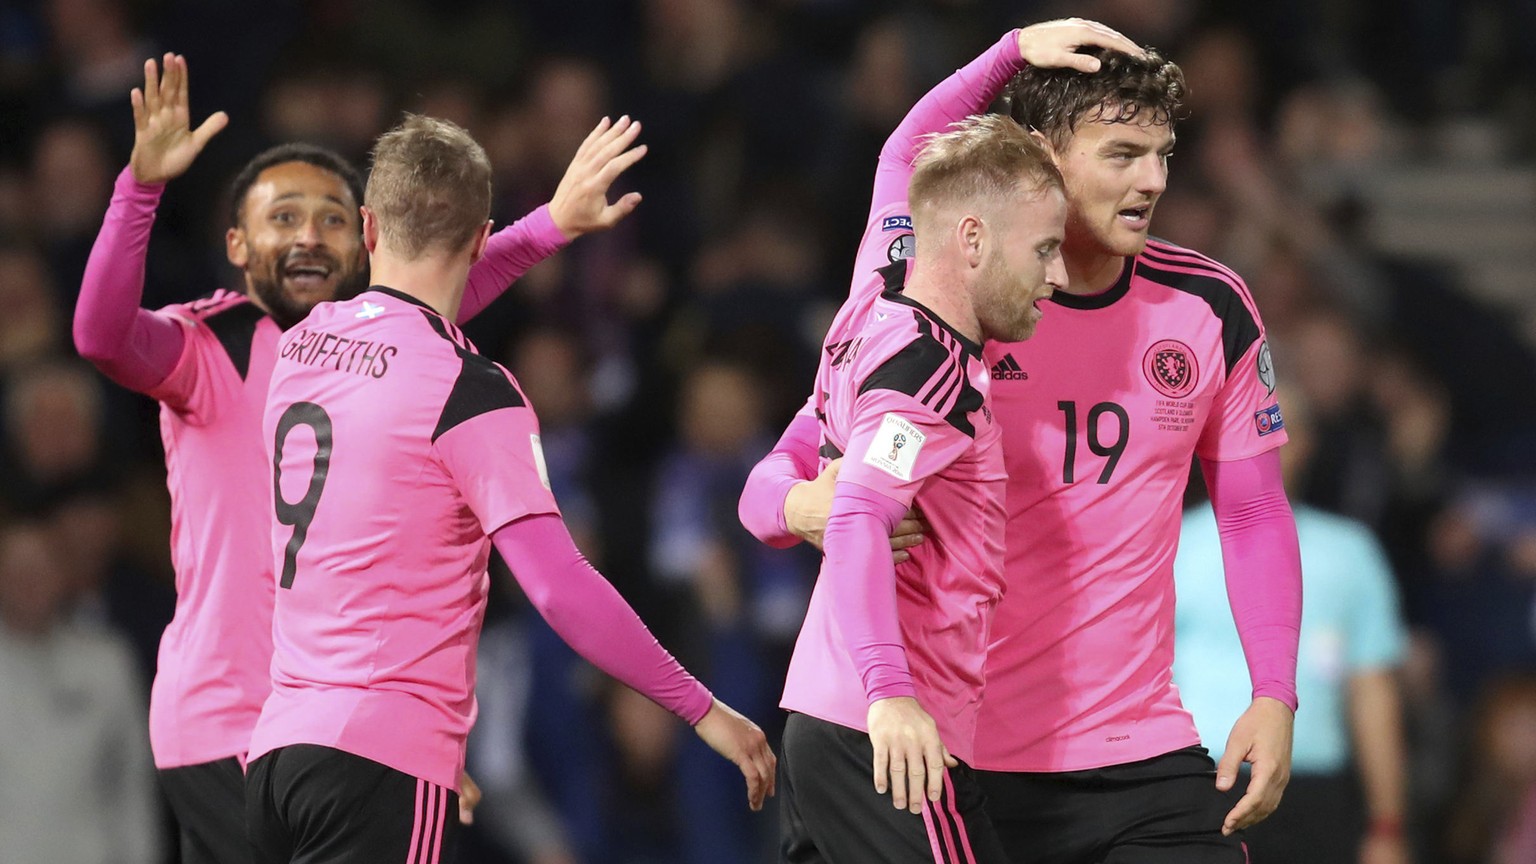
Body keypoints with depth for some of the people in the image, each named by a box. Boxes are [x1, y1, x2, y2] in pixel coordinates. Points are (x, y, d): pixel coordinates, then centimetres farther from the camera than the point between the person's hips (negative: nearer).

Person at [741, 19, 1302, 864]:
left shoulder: (1210, 308, 2)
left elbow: (1253, 511, 11)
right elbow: (775, 480, -3)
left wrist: (1274, 698, 0)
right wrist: (809, 505, -28)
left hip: (1146, 757, 3)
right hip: (962, 757, -3)